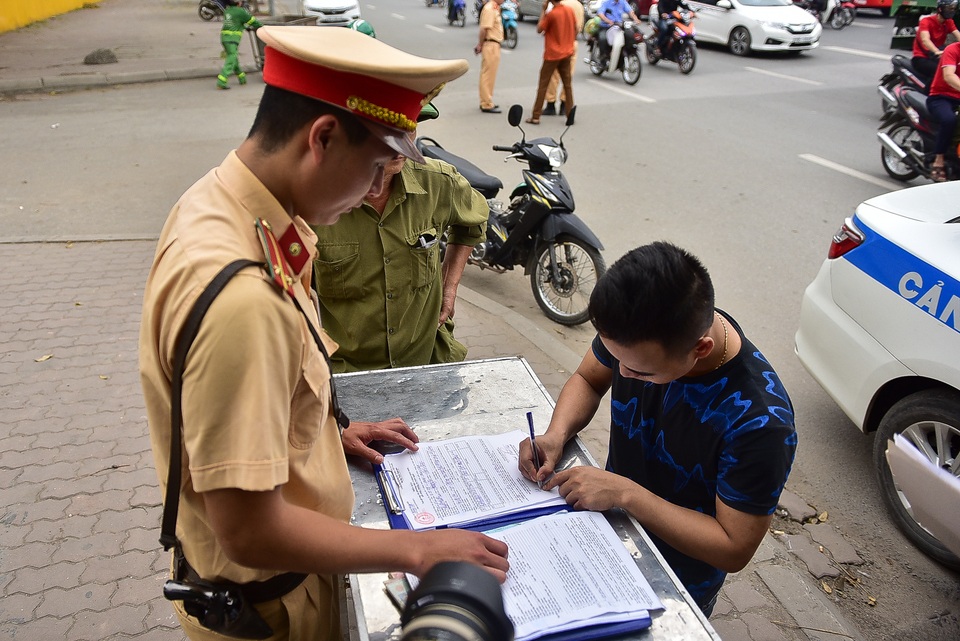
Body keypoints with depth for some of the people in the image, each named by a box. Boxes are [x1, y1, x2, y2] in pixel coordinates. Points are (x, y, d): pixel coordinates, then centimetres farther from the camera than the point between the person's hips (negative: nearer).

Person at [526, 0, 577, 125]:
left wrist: (543, 10, -3)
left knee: (543, 85, 2)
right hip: (567, 53, 5)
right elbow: (575, 29, 9)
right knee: (567, 84, 11)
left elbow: (539, 30, -6)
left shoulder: (551, 14, -16)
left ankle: (535, 116, 1)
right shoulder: (570, 10, 1)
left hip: (552, 55, -5)